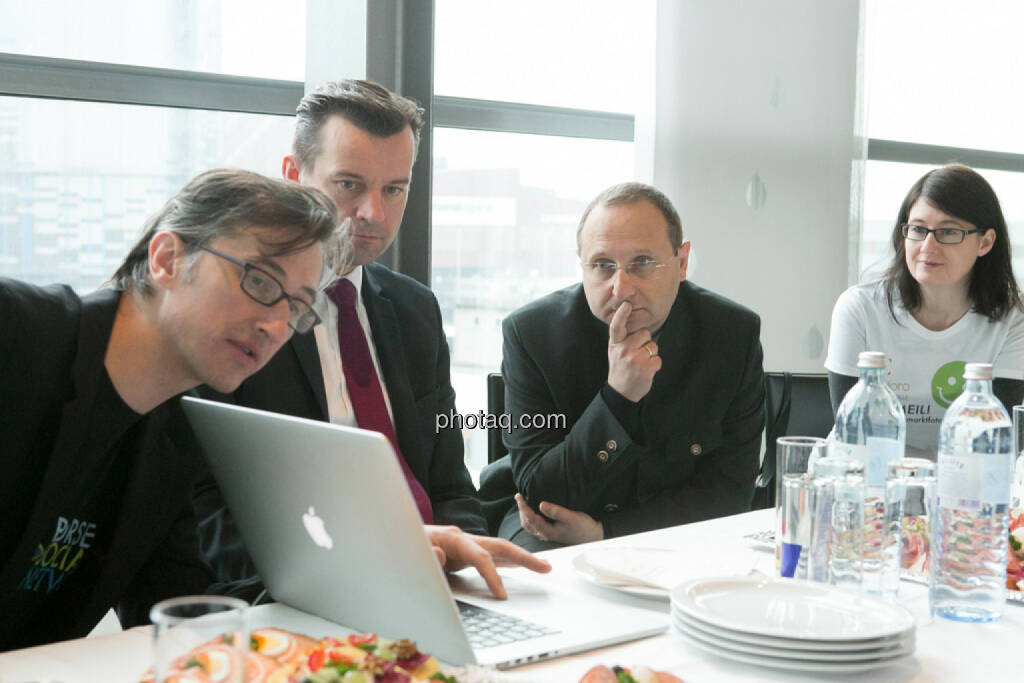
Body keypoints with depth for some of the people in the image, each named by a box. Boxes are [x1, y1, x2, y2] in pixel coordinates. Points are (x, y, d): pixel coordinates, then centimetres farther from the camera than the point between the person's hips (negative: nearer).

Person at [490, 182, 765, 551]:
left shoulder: (735, 334, -8)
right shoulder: (530, 333, -12)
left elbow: (728, 490, -6)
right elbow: (540, 495, -14)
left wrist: (603, 531, -17)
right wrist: (617, 396, -27)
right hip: (554, 534, -2)